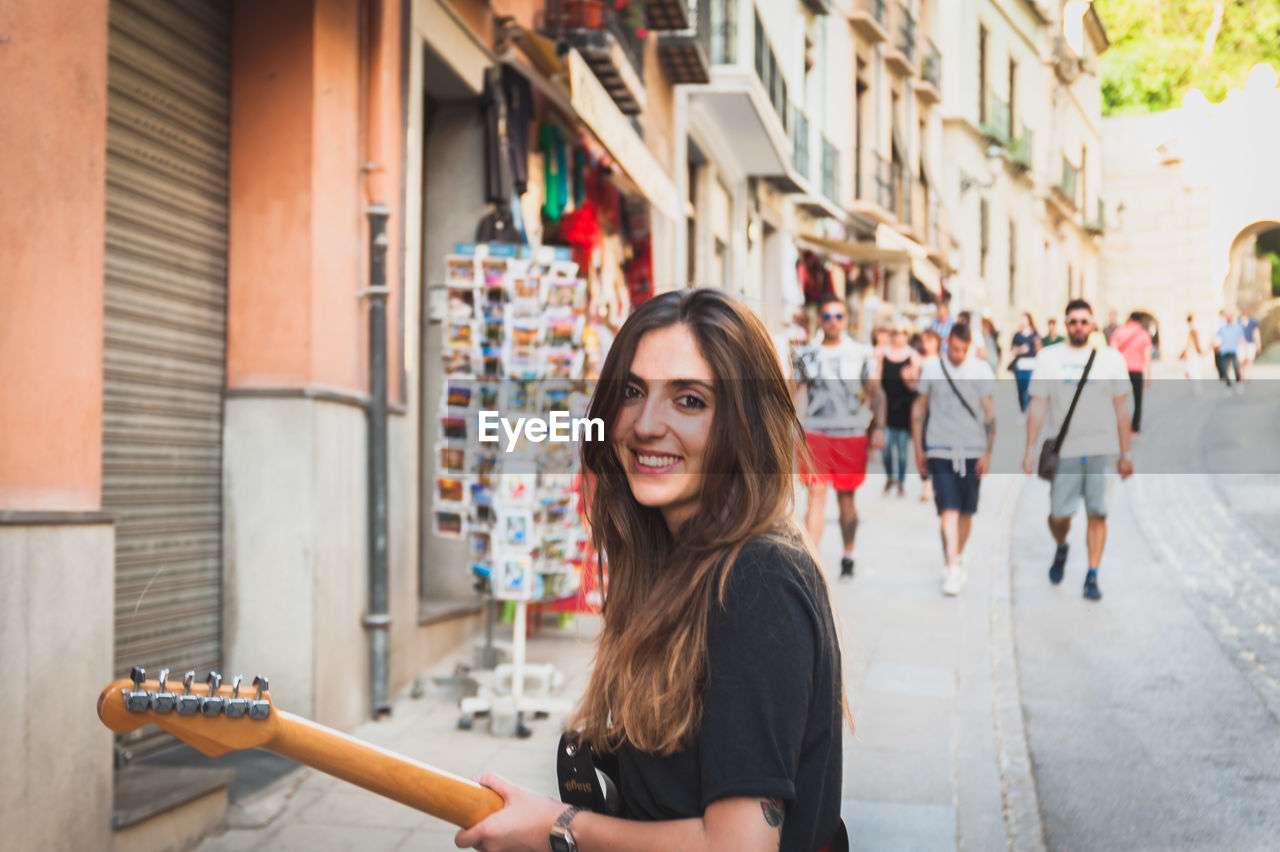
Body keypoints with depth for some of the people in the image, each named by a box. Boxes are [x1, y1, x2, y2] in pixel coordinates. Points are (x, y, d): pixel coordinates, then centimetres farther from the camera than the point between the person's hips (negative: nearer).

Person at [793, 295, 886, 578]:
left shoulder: (861, 353, 7)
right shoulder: (806, 355, 7)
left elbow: (875, 393, 8)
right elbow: (793, 393, 10)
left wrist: (878, 427, -2)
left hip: (852, 433, 1)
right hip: (815, 432, 0)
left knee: (846, 497, 10)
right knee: (816, 496, -11)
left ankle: (848, 556, 27)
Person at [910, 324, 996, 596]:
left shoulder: (982, 370, 1)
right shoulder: (932, 369, 2)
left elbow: (990, 413, 4)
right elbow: (919, 408, 10)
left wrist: (987, 452, -2)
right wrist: (918, 448, 8)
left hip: (972, 450, 1)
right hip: (940, 449, -1)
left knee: (966, 511, 9)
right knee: (948, 509, -11)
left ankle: (956, 558, 29)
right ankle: (952, 571, -14)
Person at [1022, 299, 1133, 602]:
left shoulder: (1111, 358, 6)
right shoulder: (1048, 358, 4)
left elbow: (1121, 408, 8)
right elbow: (1038, 404, 4)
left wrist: (1125, 454, 5)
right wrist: (1031, 448, -2)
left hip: (1102, 450, 0)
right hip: (1063, 449, 0)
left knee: (1097, 513, -3)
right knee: (1058, 514, 1)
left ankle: (1092, 577, 5)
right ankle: (1061, 549, 33)